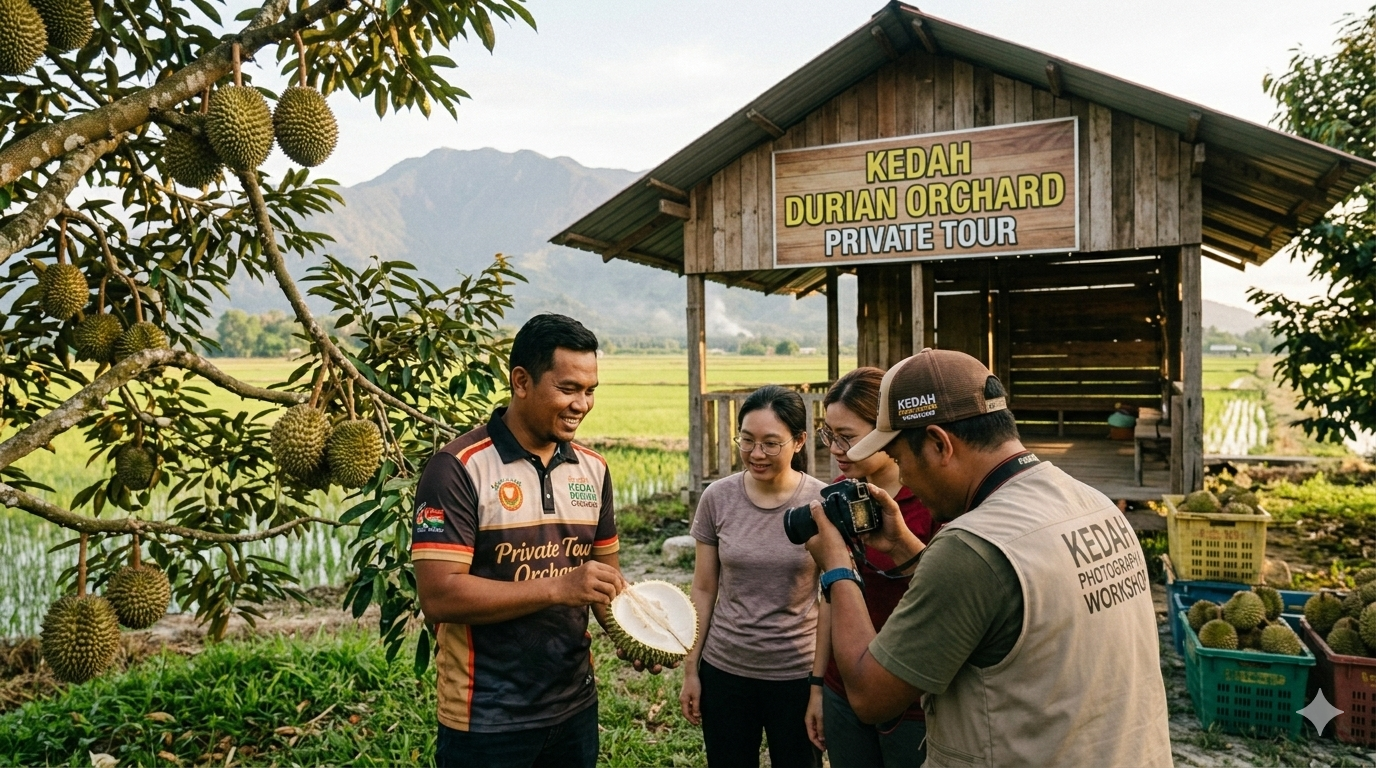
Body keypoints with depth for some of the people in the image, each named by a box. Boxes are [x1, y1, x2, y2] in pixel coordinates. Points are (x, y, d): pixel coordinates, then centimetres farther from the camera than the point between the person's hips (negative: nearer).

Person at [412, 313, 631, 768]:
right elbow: (438, 595, -21)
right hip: (487, 721, -5)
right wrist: (559, 588, -26)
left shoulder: (592, 469, 3)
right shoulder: (459, 469, -15)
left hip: (575, 706, 6)